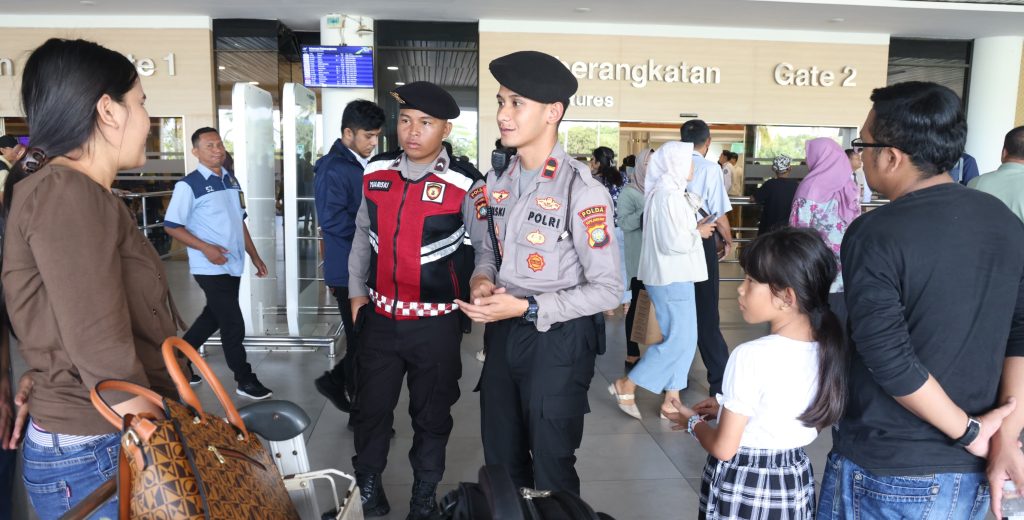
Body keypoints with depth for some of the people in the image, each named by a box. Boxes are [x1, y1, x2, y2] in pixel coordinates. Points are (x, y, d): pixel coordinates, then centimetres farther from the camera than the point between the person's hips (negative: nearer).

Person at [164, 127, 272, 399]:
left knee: (213, 317, 18)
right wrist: (205, 248, -21)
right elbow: (172, 226, -11)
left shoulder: (231, 180, 10)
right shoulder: (188, 185, -11)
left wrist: (255, 256, 15)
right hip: (210, 268, -7)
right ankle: (245, 380, 11)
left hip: (234, 265, 7)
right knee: (233, 325, -3)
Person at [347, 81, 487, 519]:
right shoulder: (376, 174, 0)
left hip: (435, 323, -3)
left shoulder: (465, 185, -14)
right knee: (371, 407, 17)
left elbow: (486, 247, -5)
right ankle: (367, 485, 43)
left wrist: (478, 284, -23)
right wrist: (357, 291, 11)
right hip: (379, 317, 4)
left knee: (431, 416, 15)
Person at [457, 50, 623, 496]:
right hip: (503, 332, 7)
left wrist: (526, 308, -22)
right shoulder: (497, 180, 4)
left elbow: (608, 289, -17)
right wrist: (482, 280, -7)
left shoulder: (582, 191, -19)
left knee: (551, 467, 11)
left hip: (557, 339, -6)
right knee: (501, 459, 20)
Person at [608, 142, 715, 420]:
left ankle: (671, 400, 18)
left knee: (685, 339, 12)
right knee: (679, 341, -5)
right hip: (671, 278, -10)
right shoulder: (668, 195, -19)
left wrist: (695, 227, 6)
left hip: (675, 275, 10)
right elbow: (674, 242, -24)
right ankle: (626, 385, 5)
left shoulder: (668, 192, 14)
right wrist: (698, 233, -8)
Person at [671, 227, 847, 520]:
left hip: (742, 486, -6)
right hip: (795, 482, 6)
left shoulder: (752, 356, -25)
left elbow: (723, 448, -18)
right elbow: (780, 413, 7)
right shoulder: (827, 349, -6)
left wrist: (693, 422, 0)